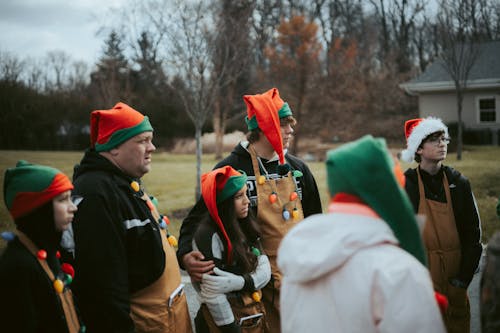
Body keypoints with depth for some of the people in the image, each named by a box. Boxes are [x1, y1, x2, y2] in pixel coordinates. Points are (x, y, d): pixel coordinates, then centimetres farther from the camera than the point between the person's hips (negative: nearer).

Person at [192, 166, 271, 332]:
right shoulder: (209, 235, -19)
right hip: (227, 318, -6)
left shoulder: (246, 228, 2)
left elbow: (265, 271, -3)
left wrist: (241, 282, -20)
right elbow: (212, 292, -20)